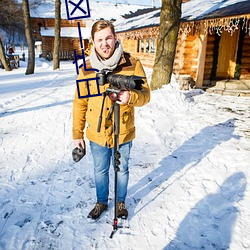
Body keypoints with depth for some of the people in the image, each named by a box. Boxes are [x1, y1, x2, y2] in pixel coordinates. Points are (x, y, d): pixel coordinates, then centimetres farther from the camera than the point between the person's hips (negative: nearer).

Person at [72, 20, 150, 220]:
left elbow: (145, 95, -10)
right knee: (100, 171, 20)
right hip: (97, 134, 2)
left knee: (122, 170, 19)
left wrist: (131, 96, -33)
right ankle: (101, 202, 46)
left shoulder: (132, 64, -11)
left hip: (123, 133, -1)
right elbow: (80, 103, 0)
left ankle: (121, 202, 45)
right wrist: (77, 133, 2)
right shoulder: (86, 68, -6)